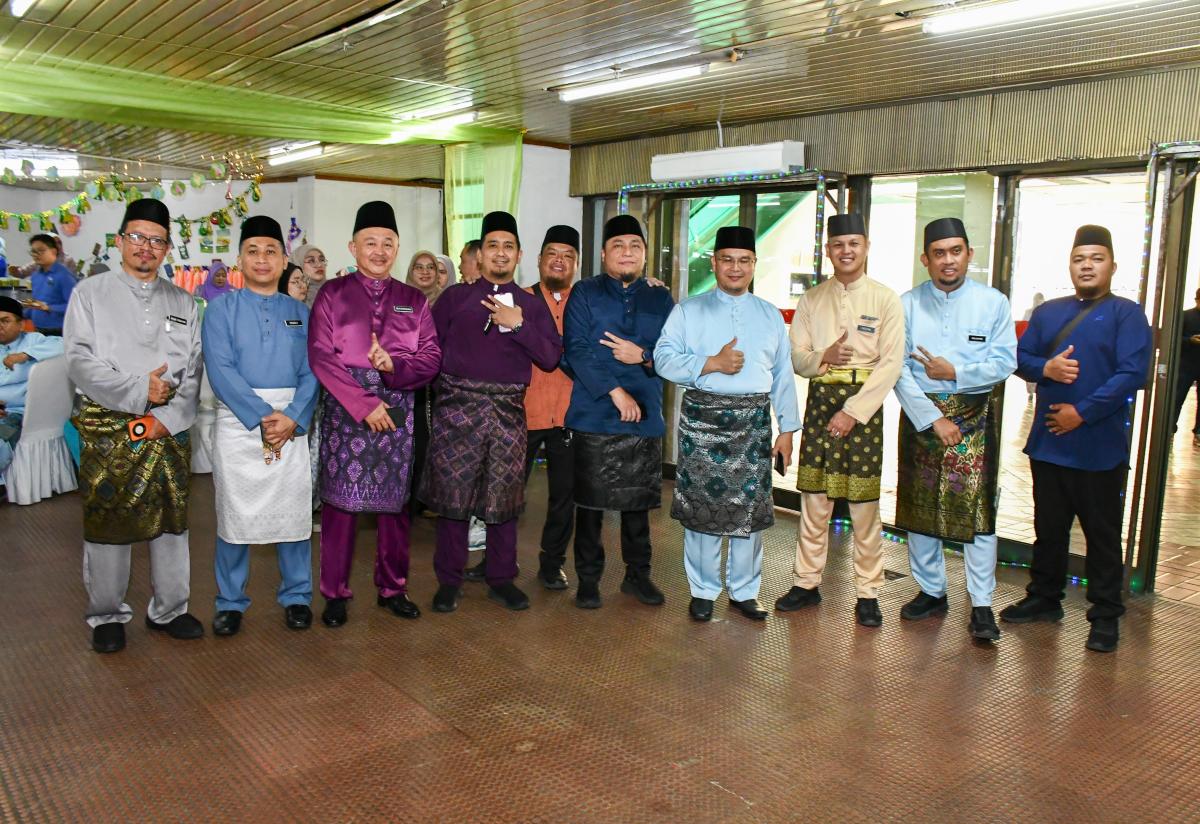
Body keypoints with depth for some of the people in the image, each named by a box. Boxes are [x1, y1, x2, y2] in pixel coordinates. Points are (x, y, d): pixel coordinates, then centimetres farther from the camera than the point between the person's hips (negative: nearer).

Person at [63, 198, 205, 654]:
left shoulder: (183, 302, 12)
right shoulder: (90, 293, 4)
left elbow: (194, 371, 6)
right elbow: (80, 361, -6)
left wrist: (169, 418, -8)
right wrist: (138, 391, -15)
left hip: (169, 429, 2)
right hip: (106, 428, -2)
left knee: (171, 519, 8)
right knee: (106, 522, 3)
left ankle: (169, 609, 22)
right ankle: (108, 616, 19)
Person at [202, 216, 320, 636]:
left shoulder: (300, 312, 9)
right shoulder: (222, 309, 4)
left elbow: (311, 371, 1)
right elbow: (221, 370, -8)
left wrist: (292, 418, -15)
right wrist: (263, 417, -17)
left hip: (292, 423, 1)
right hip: (238, 422, -1)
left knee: (294, 511, 5)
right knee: (234, 512, 5)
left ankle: (296, 596, 20)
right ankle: (230, 602, 20)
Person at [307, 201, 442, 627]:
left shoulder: (413, 300, 12)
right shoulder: (332, 293, 5)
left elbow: (431, 357, 5)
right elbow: (320, 356, -5)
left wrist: (395, 366, -16)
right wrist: (364, 403, -12)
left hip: (397, 410, 2)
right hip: (344, 409, -2)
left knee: (395, 500, 6)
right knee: (340, 499, 0)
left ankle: (392, 587, 19)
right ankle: (335, 592, 12)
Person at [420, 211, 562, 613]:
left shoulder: (532, 305, 10)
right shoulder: (455, 296, 8)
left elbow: (550, 357, 0)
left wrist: (518, 324, -9)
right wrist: (442, 379, -2)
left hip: (508, 410, 1)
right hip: (457, 405, -1)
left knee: (503, 497, 7)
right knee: (452, 493, 2)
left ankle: (502, 579, 20)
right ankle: (449, 580, 15)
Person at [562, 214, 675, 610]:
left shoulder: (661, 300, 12)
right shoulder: (585, 293, 3)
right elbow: (576, 350, -8)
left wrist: (643, 357, -11)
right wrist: (615, 391, -15)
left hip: (645, 418, 3)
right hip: (594, 416, -2)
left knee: (638, 501, 10)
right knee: (591, 502, 3)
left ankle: (637, 574, 25)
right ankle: (588, 578, 16)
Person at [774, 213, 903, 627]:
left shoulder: (885, 299, 1)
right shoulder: (811, 300, 10)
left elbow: (891, 363, -6)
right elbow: (796, 358, 7)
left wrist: (853, 411, -13)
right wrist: (823, 357, -16)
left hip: (864, 404, -2)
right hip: (820, 400, 3)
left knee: (864, 504, 1)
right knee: (814, 497, 6)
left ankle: (868, 592, 13)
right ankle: (806, 582, 18)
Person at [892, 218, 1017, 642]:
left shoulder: (993, 302, 1)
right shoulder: (908, 304, 1)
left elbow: (1005, 361, -3)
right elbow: (898, 368, -6)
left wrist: (956, 373, -13)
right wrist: (932, 419, -12)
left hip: (975, 415, -1)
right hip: (920, 412, 2)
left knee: (976, 507, -5)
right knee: (918, 504, 8)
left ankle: (981, 605, 4)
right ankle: (931, 592, 23)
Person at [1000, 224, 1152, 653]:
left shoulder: (1127, 314, -4)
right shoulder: (1047, 312, 12)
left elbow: (1132, 373, -14)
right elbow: (1020, 357, 10)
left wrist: (1082, 412, -18)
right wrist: (1045, 368, -12)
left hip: (1099, 447, -5)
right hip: (1047, 441, 5)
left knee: (1102, 535, 6)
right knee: (1048, 528, 16)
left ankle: (1106, 616, 17)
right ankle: (1044, 598, 31)